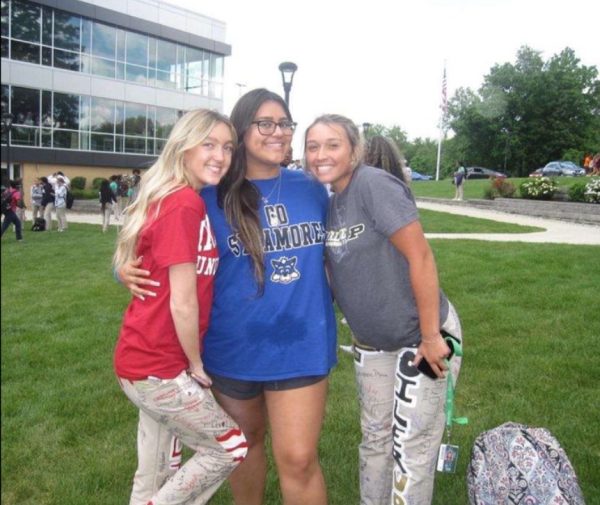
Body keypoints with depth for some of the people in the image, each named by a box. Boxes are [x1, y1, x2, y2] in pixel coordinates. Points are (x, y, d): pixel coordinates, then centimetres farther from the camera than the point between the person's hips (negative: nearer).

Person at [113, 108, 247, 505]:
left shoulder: (170, 199, 8)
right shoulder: (186, 204, -20)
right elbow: (183, 304, -21)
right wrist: (197, 365, -8)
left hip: (148, 357, 9)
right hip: (157, 366, -9)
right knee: (231, 449, 7)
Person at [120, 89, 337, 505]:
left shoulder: (312, 189, 2)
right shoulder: (212, 197, -6)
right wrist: (130, 271, -15)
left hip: (302, 344, 1)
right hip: (234, 346, 0)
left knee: (298, 459, -2)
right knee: (246, 441, 21)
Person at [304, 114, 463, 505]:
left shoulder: (375, 185, -20)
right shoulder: (330, 202, 3)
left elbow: (420, 257, -23)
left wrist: (430, 336, -21)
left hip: (419, 337, -7)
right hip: (371, 342, 7)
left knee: (411, 449, 4)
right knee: (375, 439, 19)